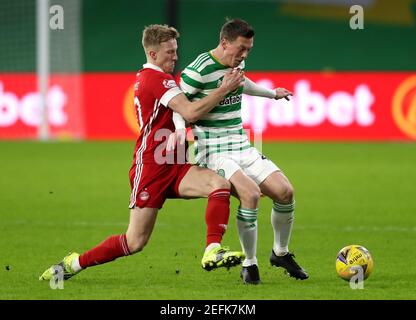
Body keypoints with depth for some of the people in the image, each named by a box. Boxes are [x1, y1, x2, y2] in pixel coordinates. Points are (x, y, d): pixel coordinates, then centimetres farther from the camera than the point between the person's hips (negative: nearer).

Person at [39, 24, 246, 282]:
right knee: (136, 241, -5)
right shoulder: (159, 79, -14)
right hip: (150, 168, -9)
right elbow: (191, 113, -26)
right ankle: (75, 263, 12)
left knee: (221, 184, -16)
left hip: (171, 167, 9)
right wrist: (224, 89, -22)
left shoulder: (144, 77, 16)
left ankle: (212, 252, -25)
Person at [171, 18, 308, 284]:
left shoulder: (236, 63, 9)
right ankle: (250, 265, -12)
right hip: (213, 152, -8)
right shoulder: (198, 71, -15)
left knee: (285, 191, -7)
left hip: (242, 148, 8)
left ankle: (281, 253, 19)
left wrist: (271, 93, 46)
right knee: (251, 193, -30)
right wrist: (180, 129, -26)